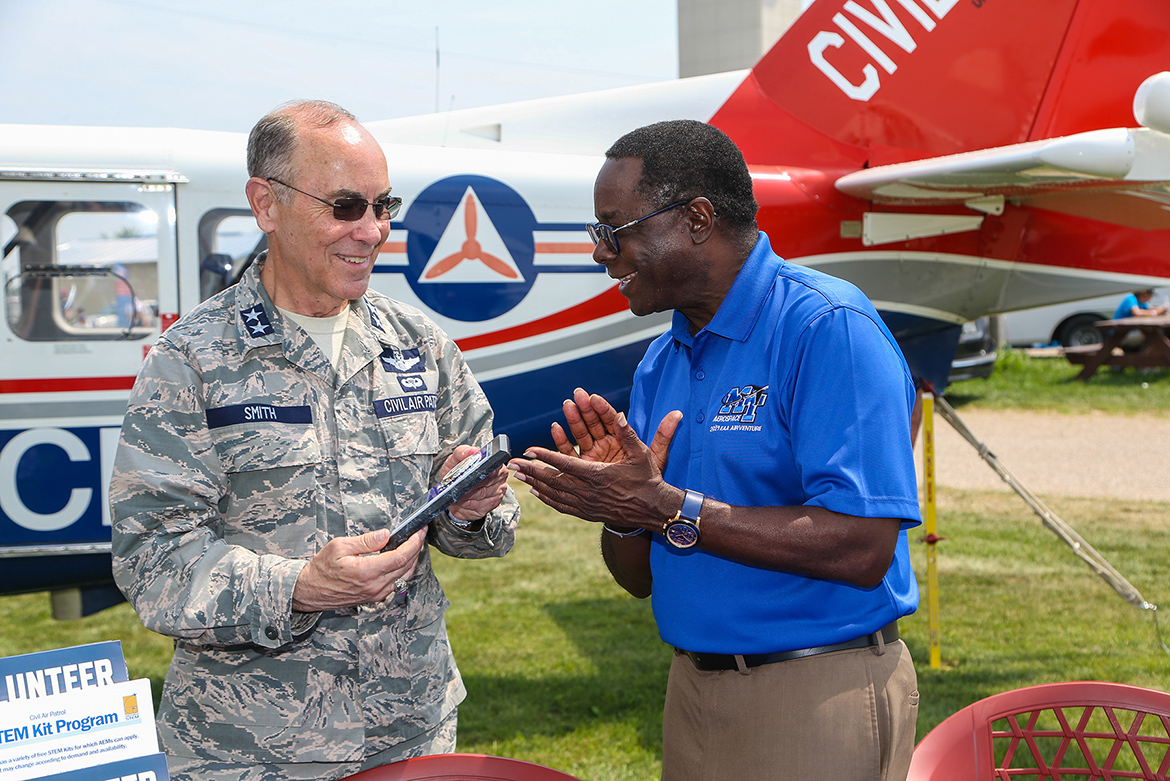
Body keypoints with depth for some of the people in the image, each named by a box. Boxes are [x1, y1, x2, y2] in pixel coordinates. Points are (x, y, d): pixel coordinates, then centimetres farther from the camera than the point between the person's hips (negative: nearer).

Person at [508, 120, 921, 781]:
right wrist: (621, 509, -10)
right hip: (693, 693, 7)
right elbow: (641, 578, 12)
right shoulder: (661, 364, 10)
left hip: (818, 702, -7)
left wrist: (669, 509, -22)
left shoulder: (828, 329, -15)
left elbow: (862, 549, -24)